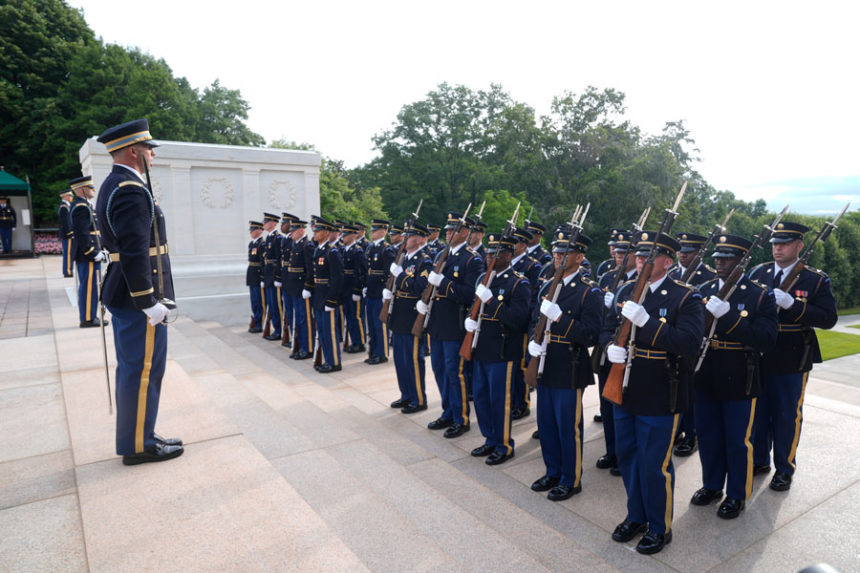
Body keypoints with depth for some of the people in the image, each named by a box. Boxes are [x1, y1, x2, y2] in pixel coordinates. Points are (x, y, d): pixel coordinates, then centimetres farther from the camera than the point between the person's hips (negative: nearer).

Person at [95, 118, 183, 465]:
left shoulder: (112, 185, 15)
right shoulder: (131, 190, -18)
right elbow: (135, 252, -25)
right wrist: (149, 302, -22)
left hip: (124, 296, 11)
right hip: (138, 299, -11)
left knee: (132, 369, 17)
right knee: (144, 371, 0)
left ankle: (137, 437, 30)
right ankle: (139, 446, 14)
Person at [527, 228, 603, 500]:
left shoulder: (590, 292, -11)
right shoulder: (548, 287, 10)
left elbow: (590, 334, -18)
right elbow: (535, 320, 16)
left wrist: (559, 317, -27)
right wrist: (533, 341, -4)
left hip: (569, 372, -7)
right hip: (545, 368, 7)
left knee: (568, 427, 5)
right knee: (546, 424, 17)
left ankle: (571, 480, 24)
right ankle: (553, 472, 35)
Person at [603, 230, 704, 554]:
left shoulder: (686, 297, -10)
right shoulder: (625, 291, 8)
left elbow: (689, 342, -22)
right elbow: (608, 328, 13)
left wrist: (646, 321, -29)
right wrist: (610, 347, -10)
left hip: (660, 399, -6)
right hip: (625, 392, 6)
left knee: (655, 464, 6)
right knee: (627, 457, 17)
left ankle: (660, 527, 28)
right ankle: (637, 516, 38)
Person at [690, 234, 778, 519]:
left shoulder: (760, 295, -8)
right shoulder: (704, 290, 4)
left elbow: (766, 339, -20)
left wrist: (727, 316, -28)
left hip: (739, 384, -4)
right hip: (706, 380, 4)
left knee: (738, 441, 10)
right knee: (707, 437, 17)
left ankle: (737, 495, 30)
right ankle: (712, 486, 37)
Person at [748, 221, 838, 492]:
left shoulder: (817, 280, -4)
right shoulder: (757, 273, 4)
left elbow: (828, 318, -13)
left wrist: (791, 304, -24)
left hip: (792, 362, -3)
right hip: (759, 357, 3)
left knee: (787, 416, 9)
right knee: (758, 411, 14)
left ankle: (784, 469, 27)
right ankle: (759, 460, 32)